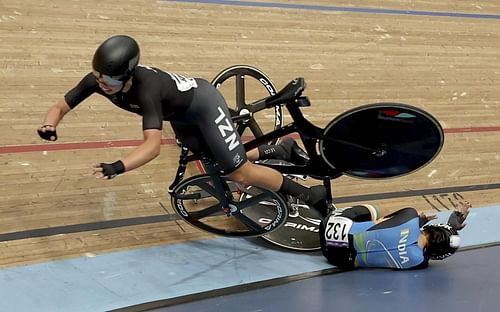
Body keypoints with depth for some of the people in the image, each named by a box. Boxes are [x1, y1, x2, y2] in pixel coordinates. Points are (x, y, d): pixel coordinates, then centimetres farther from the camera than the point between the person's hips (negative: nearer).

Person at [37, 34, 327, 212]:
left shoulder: (147, 89, -43)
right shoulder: (96, 80, -24)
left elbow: (153, 146, -53)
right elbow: (60, 107, -15)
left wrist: (118, 167, -68)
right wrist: (49, 126, -38)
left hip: (203, 104, -8)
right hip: (182, 116, 8)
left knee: (239, 172, -8)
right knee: (219, 162, 20)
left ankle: (310, 195, 8)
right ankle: (279, 151, 41)